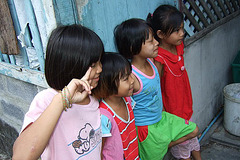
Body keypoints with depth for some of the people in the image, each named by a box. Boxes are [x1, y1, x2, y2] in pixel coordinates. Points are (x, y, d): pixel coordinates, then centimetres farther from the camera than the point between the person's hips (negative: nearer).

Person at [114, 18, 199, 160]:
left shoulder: (151, 60, -9)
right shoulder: (131, 76, -33)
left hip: (161, 117, 8)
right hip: (146, 128, -8)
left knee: (193, 131, 19)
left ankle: (162, 147, 25)